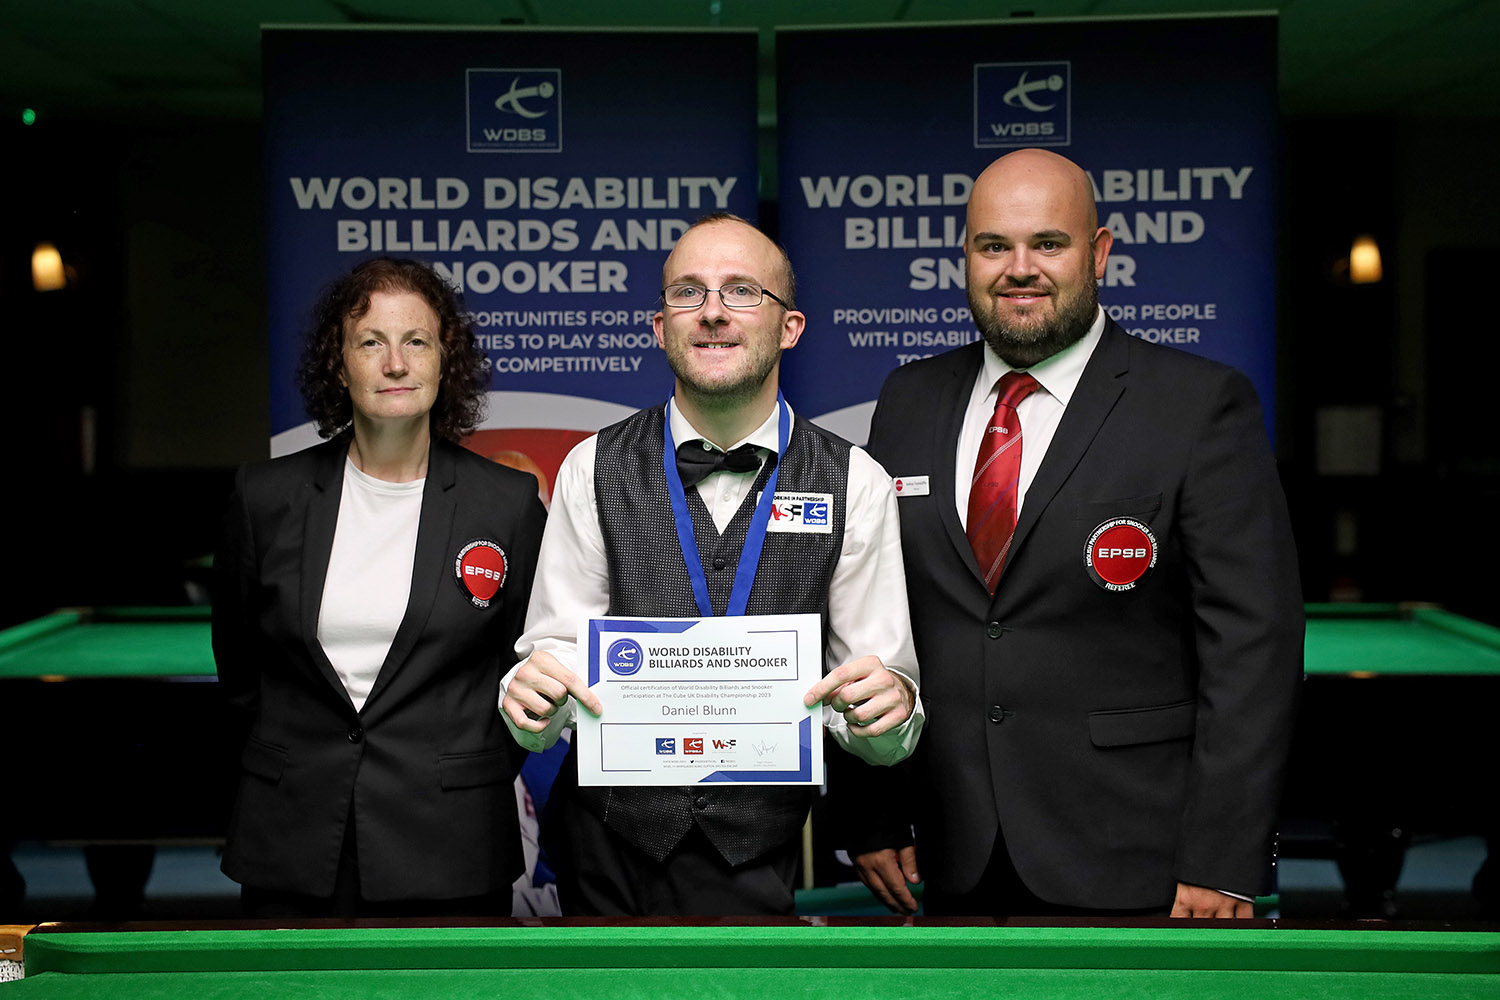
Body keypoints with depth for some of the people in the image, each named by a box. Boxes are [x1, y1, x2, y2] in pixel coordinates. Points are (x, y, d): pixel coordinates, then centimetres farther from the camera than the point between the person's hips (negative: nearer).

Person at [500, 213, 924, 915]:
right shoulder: (593, 470, -1)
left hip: (758, 858, -1)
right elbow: (559, 648, -3)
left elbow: (884, 737, -4)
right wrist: (534, 697, -26)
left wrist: (886, 708, -26)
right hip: (606, 847, 1)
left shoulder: (855, 485, -4)